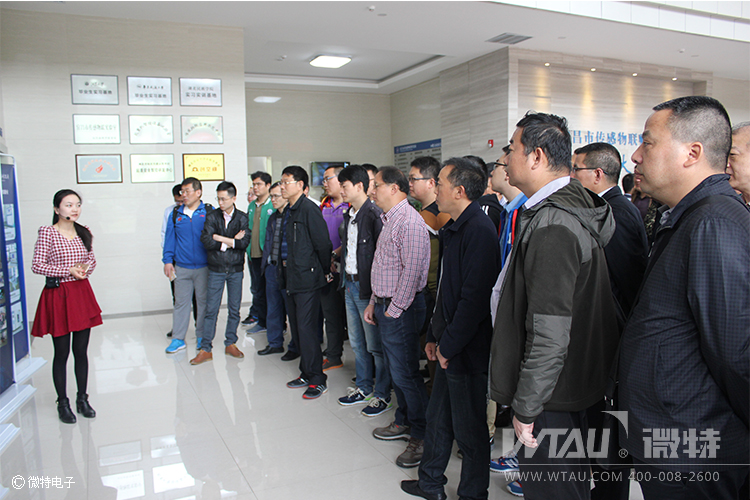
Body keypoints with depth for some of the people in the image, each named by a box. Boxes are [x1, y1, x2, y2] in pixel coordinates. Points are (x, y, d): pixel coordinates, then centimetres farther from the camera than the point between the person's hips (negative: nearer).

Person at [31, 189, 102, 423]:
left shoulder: (83, 232, 7)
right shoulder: (47, 232, -8)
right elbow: (36, 266, -11)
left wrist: (85, 268, -5)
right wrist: (69, 270, -17)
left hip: (82, 293, 4)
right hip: (58, 295, -4)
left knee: (81, 351, 11)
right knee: (61, 353, 5)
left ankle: (82, 399, 23)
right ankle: (63, 403, 19)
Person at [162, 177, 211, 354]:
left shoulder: (209, 213, -1)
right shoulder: (176, 214, 8)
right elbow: (169, 238, 10)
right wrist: (167, 260, 4)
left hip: (204, 267, -2)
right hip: (181, 267, 2)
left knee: (203, 301, 7)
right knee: (180, 302, 6)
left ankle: (202, 336, 20)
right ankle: (178, 339, 15)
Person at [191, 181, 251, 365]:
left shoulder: (242, 218, 0)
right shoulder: (212, 217, 1)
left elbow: (245, 242, -13)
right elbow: (206, 240, -12)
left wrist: (221, 239, -14)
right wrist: (232, 241, -13)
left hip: (236, 269, 0)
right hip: (216, 269, 0)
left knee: (234, 309, 8)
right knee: (211, 309, 1)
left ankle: (230, 344, 22)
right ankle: (205, 349, 9)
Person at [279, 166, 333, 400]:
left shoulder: (309, 209, -15)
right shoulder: (288, 211, 14)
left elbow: (323, 244, -15)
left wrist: (324, 272, -6)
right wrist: (284, 262, 14)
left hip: (307, 279, -9)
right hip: (291, 279, 9)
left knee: (307, 329, -6)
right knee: (297, 329, 14)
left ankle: (317, 380, 6)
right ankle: (306, 373, 27)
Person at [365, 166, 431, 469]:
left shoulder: (410, 221, -16)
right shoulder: (388, 220, 16)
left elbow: (412, 270, -21)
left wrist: (394, 309, -17)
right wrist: (374, 302, 17)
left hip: (400, 309, -10)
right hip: (385, 306, 10)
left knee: (405, 374, -3)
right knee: (395, 371, 18)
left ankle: (422, 437, 10)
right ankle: (404, 423, 32)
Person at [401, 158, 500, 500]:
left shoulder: (479, 230, -20)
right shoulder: (453, 228, 11)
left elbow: (474, 297, -24)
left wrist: (449, 344, -17)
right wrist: (435, 336, 16)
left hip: (466, 349, -9)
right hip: (448, 346, 9)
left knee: (469, 428, 8)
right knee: (437, 417, 21)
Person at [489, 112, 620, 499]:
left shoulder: (552, 227, -25)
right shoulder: (574, 208, 8)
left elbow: (549, 336, -28)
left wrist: (525, 409, -18)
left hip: (552, 398, -10)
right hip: (576, 383, 10)